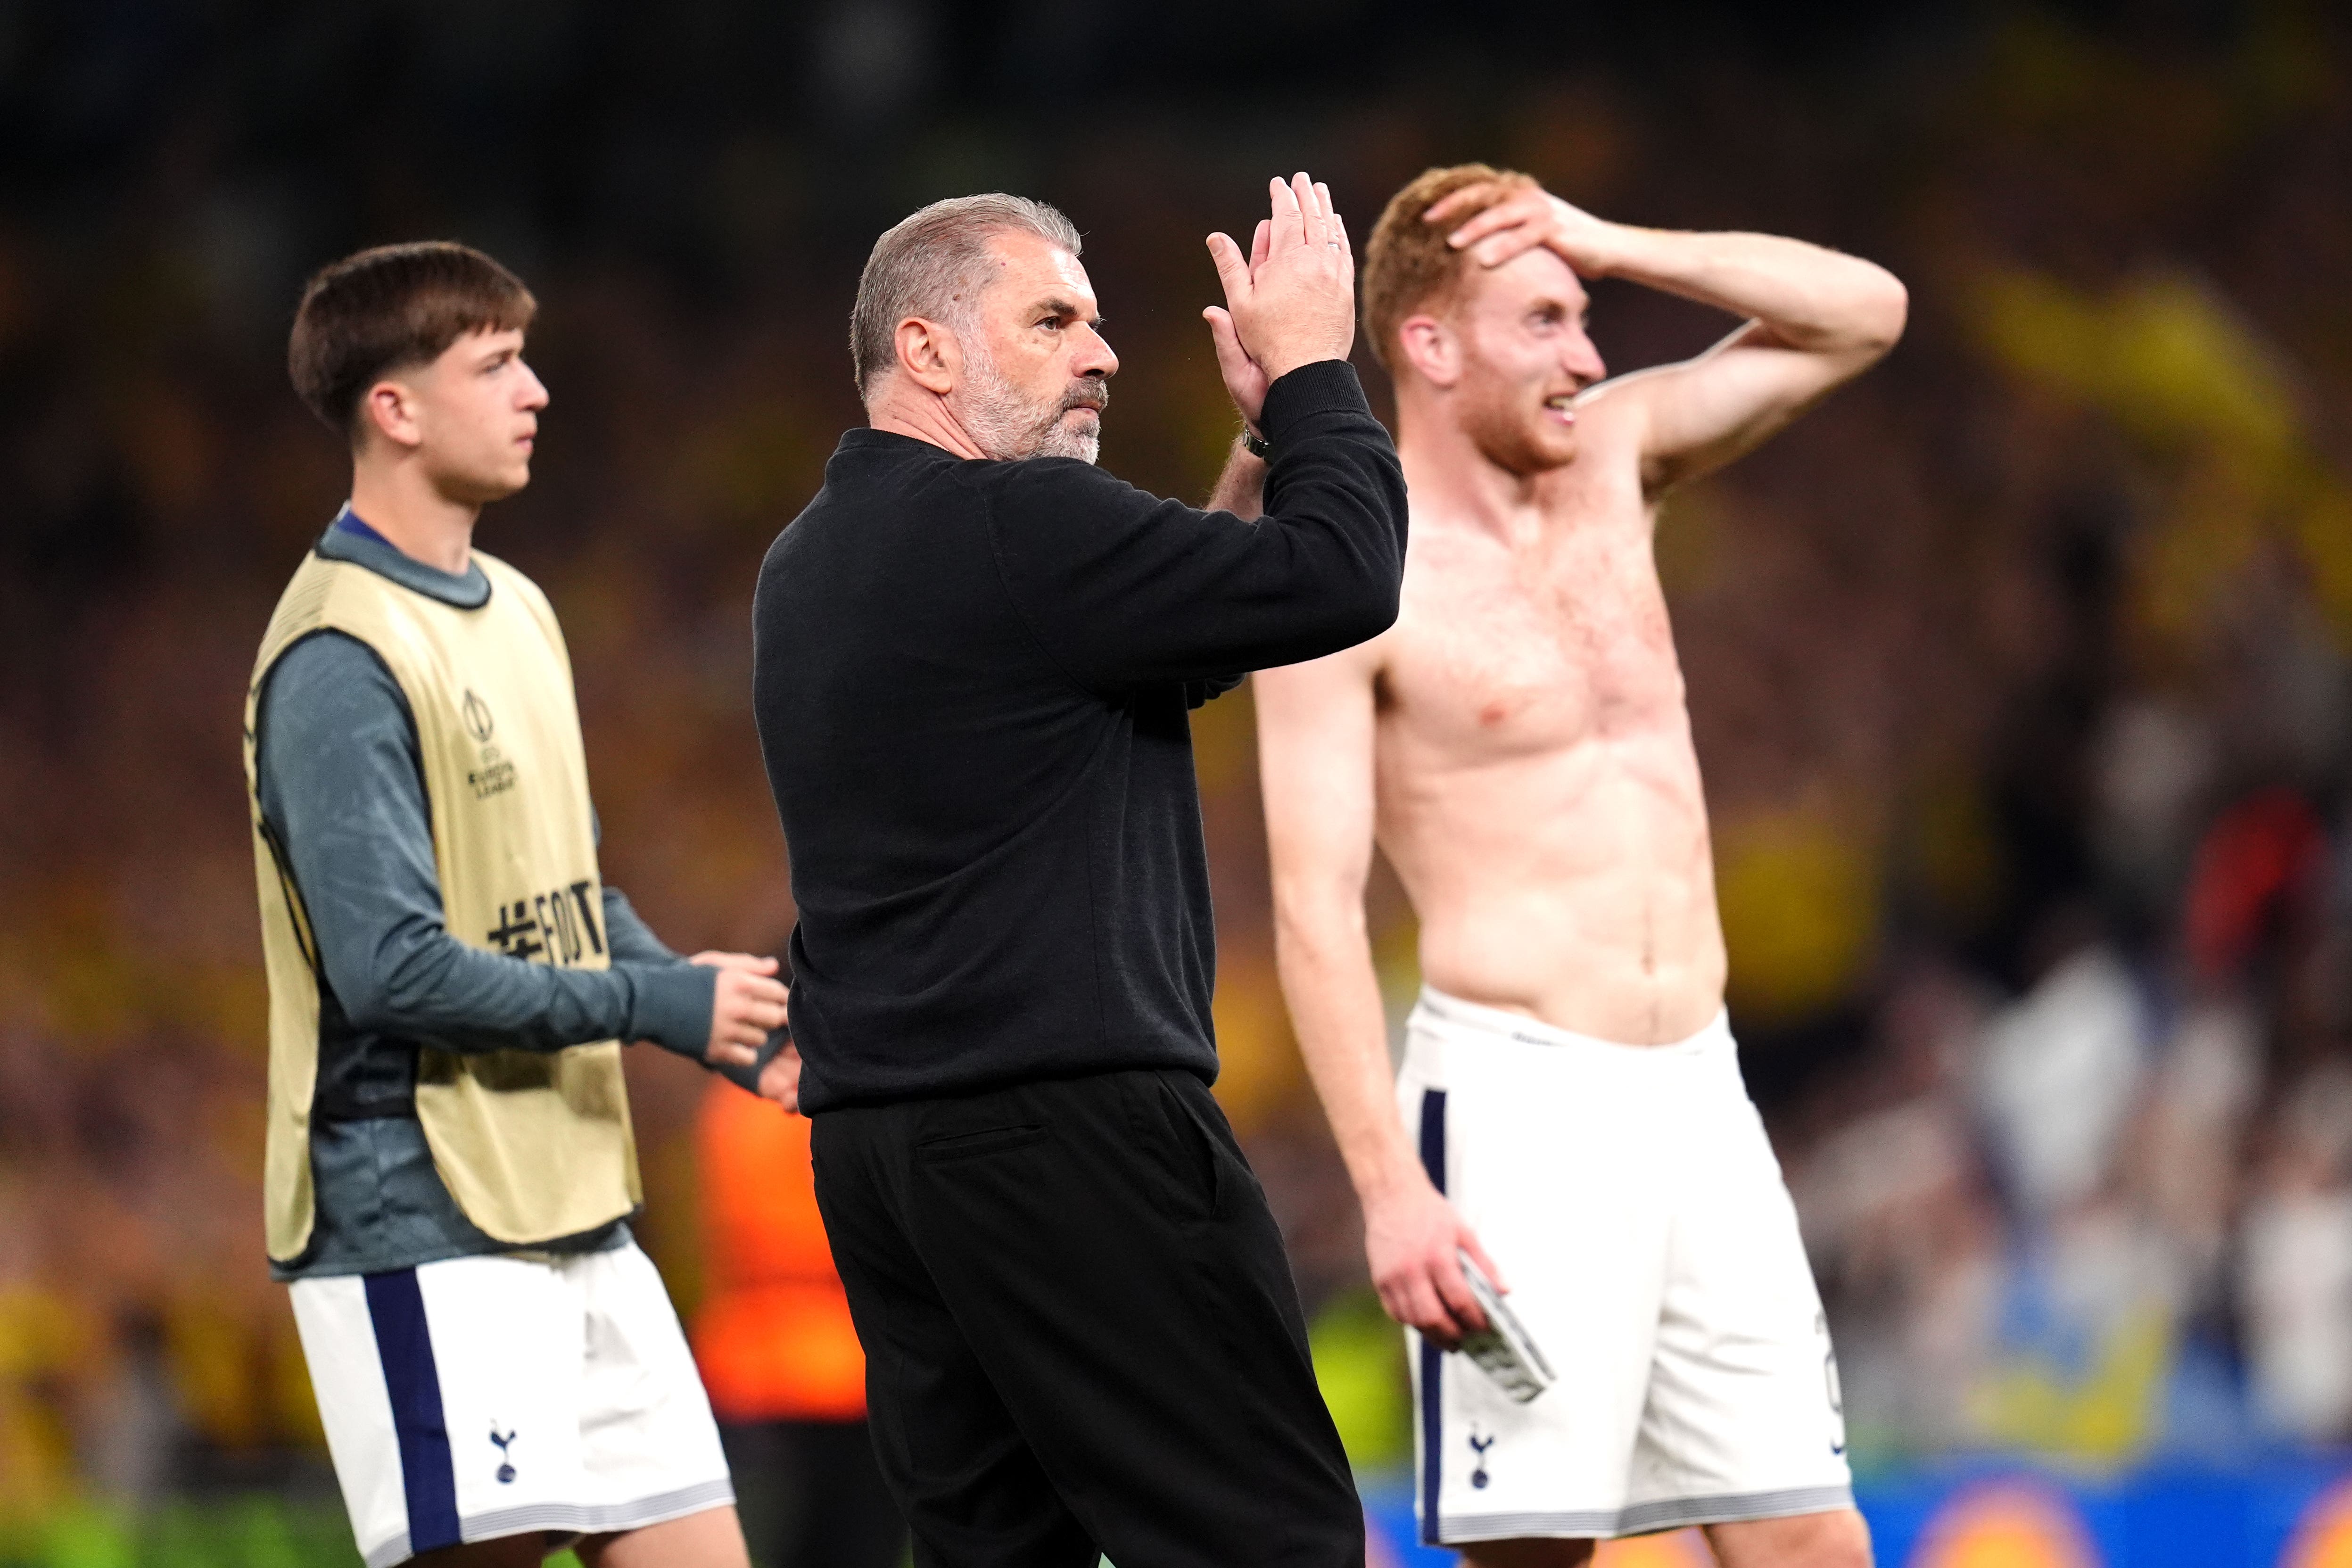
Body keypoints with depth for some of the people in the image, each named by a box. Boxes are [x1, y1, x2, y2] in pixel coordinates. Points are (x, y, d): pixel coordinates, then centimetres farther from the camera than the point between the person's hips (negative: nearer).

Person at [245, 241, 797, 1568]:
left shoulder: (516, 613, 15)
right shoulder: (341, 661, -15)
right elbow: (394, 969, -21)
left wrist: (741, 1036, 8)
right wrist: (659, 1005, -14)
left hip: (575, 1211, 9)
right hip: (424, 1231, -9)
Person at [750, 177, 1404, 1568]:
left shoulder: (815, 563, 18)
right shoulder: (1018, 528, -12)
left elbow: (1152, 650, 23)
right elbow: (1341, 581, -15)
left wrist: (1261, 441, 17)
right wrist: (1314, 369, 0)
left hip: (875, 1138, 9)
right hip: (1066, 1125, -9)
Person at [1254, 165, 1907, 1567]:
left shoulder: (1613, 462, 13)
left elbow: (1863, 312, 16)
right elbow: (1315, 903, -10)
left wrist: (1613, 248, 3)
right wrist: (1388, 1184, -19)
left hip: (1699, 1089, 6)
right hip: (1518, 1097, -6)